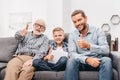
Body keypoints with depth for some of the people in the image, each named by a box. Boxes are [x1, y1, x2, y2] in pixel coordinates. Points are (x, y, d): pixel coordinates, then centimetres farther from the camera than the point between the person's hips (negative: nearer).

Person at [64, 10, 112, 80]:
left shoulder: (98, 31, -3)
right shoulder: (72, 35, 2)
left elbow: (106, 50, -15)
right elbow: (72, 53, -10)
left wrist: (88, 46, -32)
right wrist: (87, 59, -30)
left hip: (96, 62, 0)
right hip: (82, 62, 1)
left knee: (106, 60, -33)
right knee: (71, 61, -31)